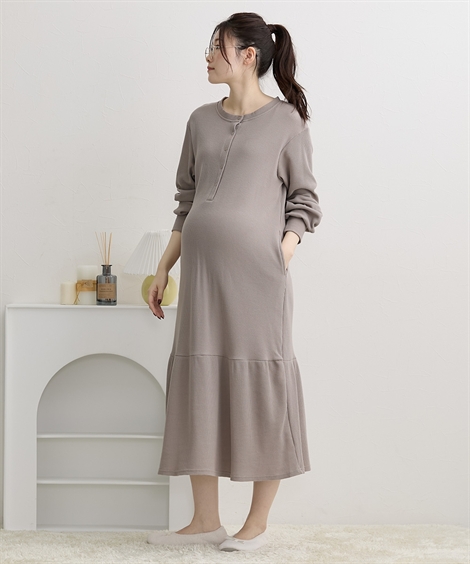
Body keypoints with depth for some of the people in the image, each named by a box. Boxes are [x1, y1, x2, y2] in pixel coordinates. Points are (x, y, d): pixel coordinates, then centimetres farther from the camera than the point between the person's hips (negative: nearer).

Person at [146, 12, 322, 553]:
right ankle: (205, 519, 15)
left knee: (261, 386, -1)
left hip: (256, 269, -5)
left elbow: (303, 200, 2)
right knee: (198, 381, 5)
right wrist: (163, 268, 15)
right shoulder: (201, 120, 15)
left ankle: (257, 523, 11)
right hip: (201, 266, 5)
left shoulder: (286, 120, 2)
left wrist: (283, 255, -12)